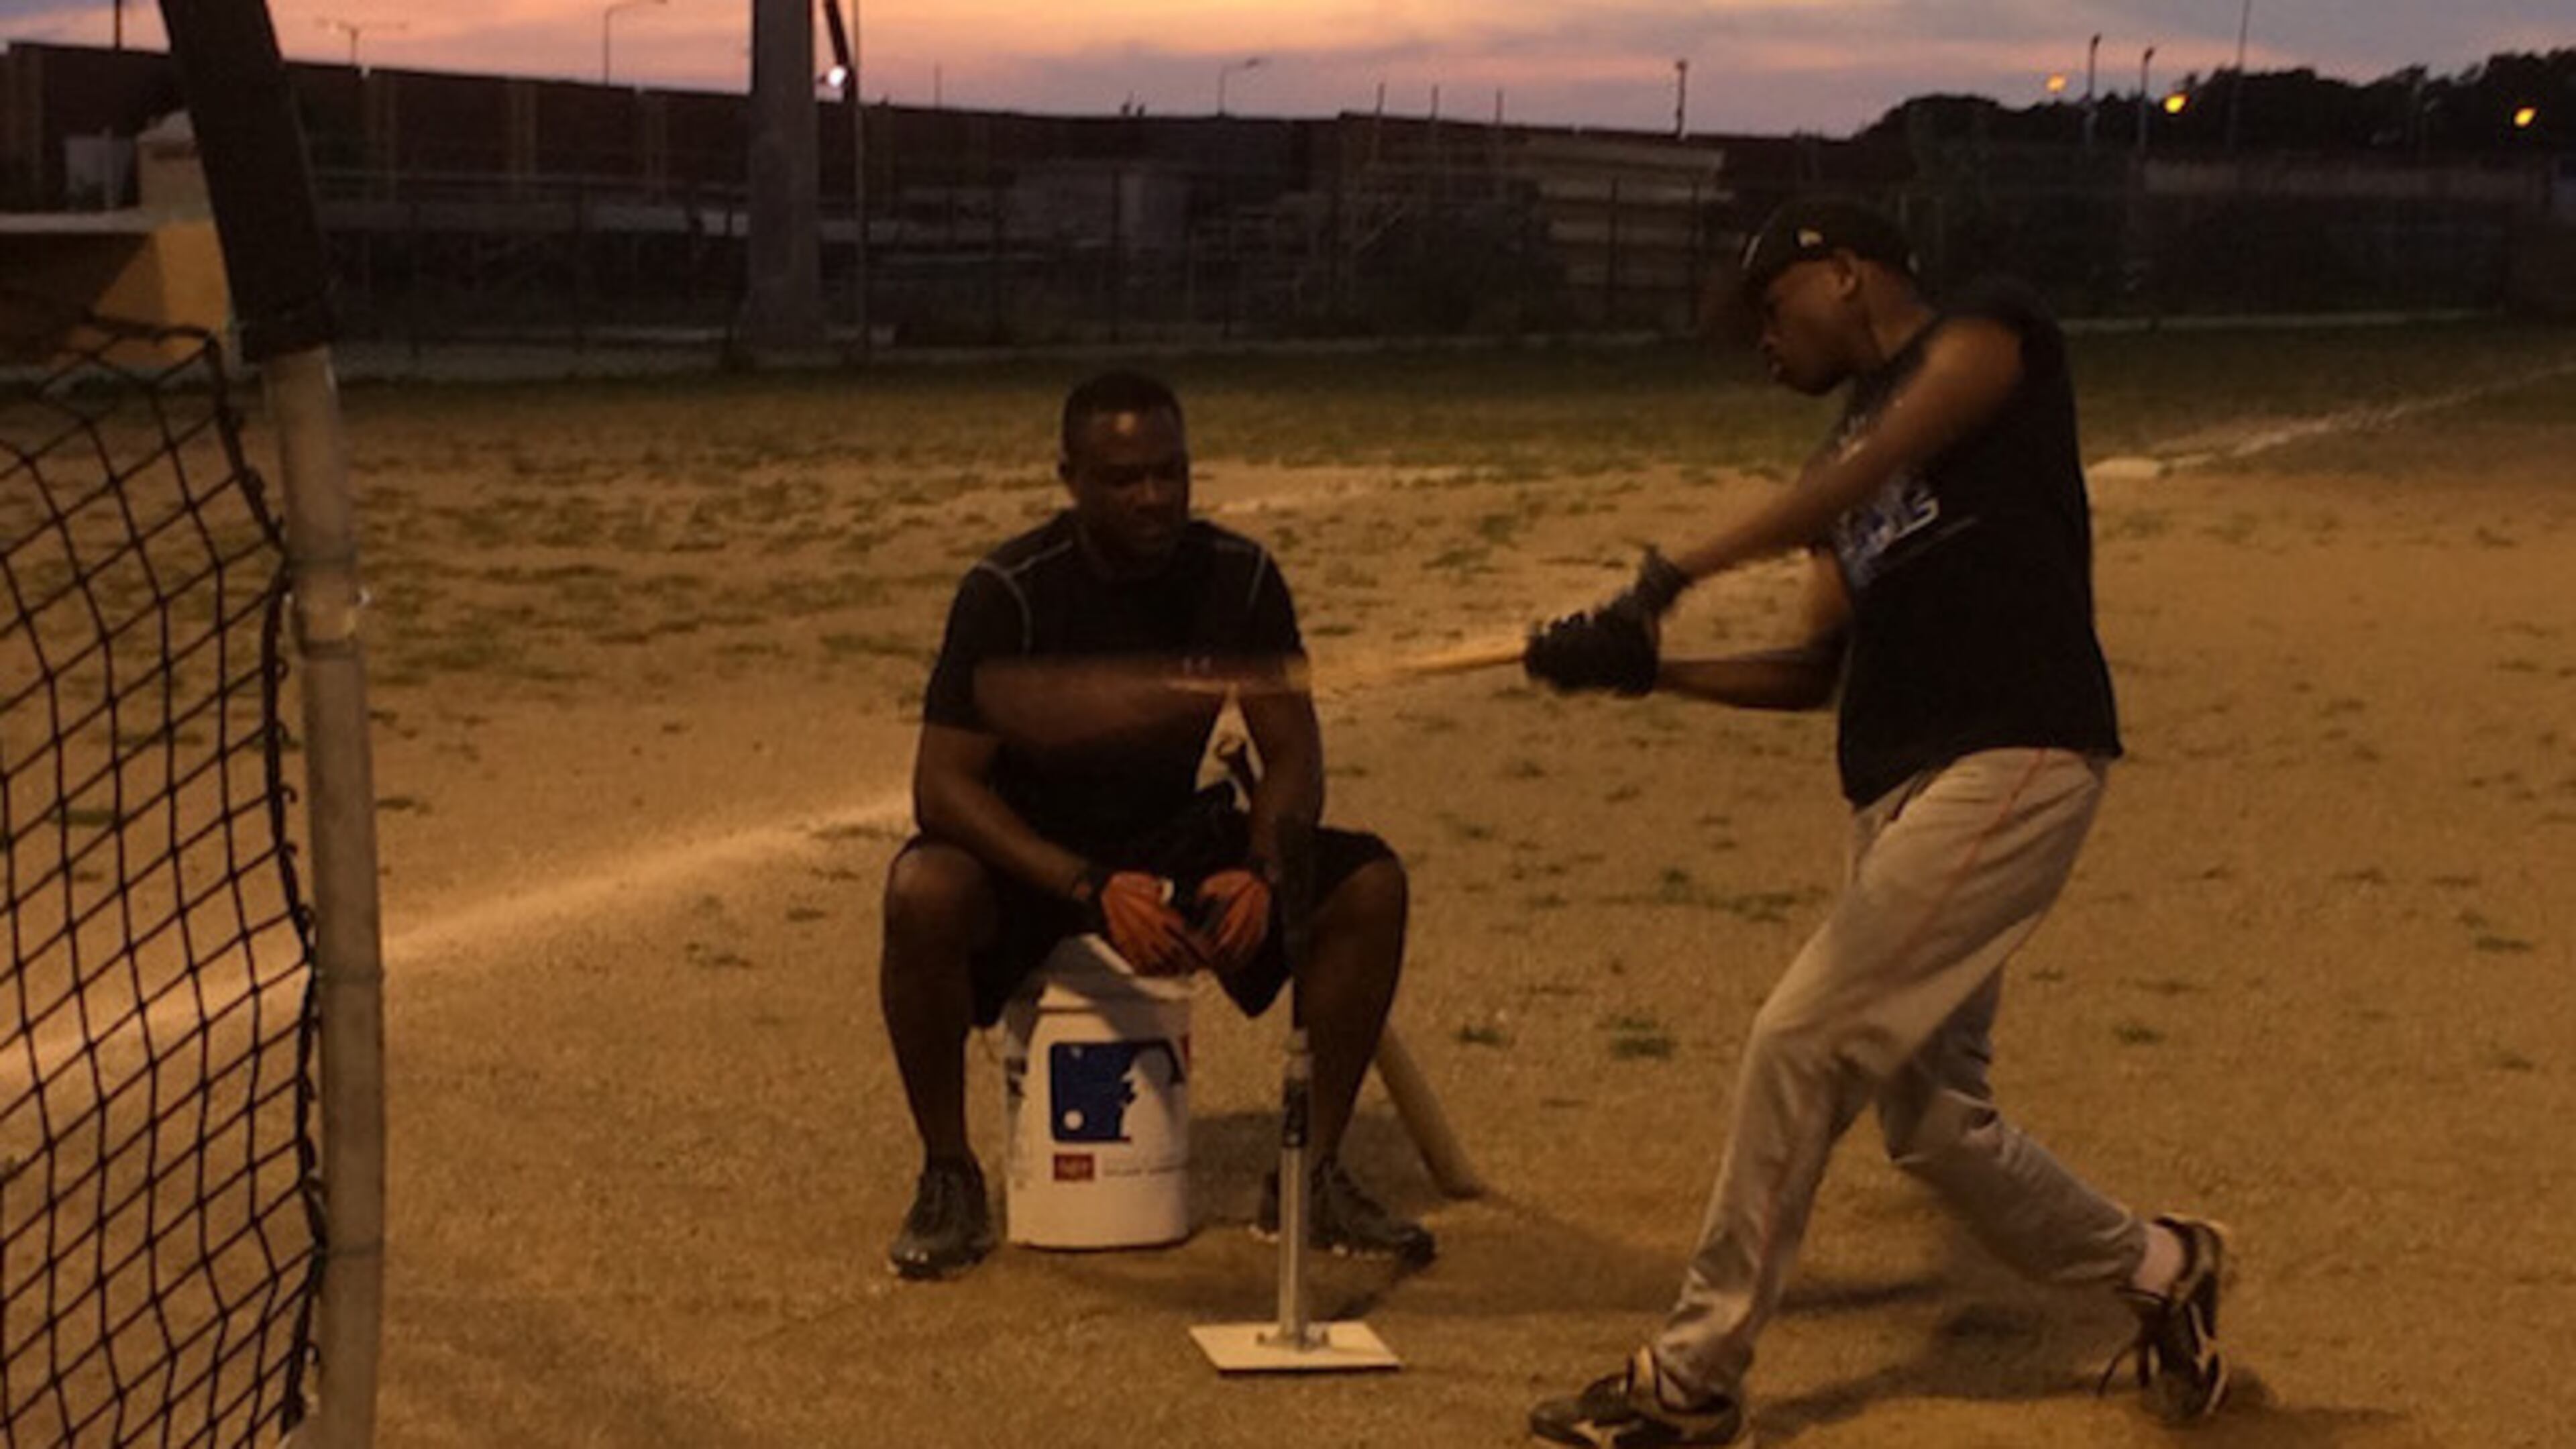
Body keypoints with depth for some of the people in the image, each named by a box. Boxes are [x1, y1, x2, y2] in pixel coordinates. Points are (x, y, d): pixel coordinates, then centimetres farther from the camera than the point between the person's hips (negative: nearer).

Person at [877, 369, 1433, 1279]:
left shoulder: (1238, 578, -8)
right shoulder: (1011, 592, -19)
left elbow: (1293, 754, -3)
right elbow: (943, 784, -23)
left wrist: (1262, 869, -25)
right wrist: (1091, 889, -35)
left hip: (1176, 840, 4)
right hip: (1029, 855, -3)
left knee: (1370, 882, -18)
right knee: (923, 893, -37)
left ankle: (1313, 1172, -4)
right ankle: (948, 1179, -14)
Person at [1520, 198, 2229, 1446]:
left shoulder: (1990, 330, 0)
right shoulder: (1849, 461, 23)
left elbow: (1875, 463, -18)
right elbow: (1819, 669, 18)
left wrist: (1681, 571, -25)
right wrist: (1647, 669, 5)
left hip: (2014, 765, -9)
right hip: (1897, 791, 9)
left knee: (1801, 1040, -13)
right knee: (1927, 1116, 10)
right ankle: (2158, 1268, 33)